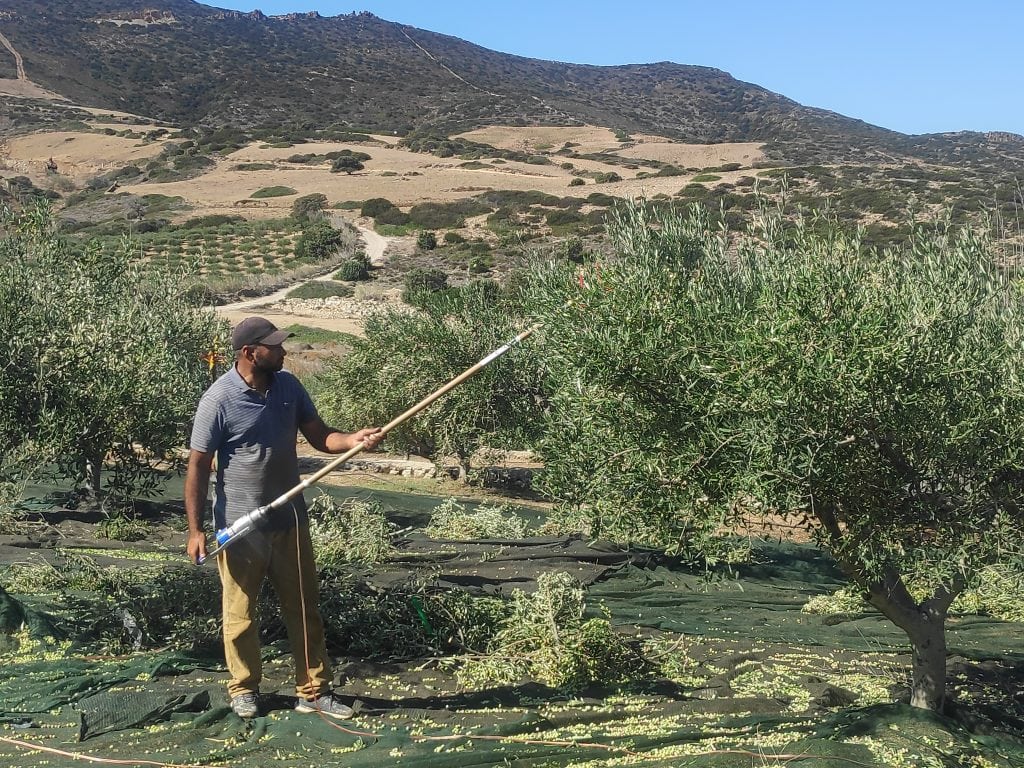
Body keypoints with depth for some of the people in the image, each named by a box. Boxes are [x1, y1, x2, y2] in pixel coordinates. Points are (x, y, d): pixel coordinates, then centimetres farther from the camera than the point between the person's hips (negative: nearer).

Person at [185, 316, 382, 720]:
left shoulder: (288, 386, 0)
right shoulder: (219, 400, -16)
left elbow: (320, 436, 3)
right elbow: (198, 466, -11)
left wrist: (352, 440, -19)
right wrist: (195, 530, -12)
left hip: (289, 520, 5)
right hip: (240, 527, -5)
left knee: (305, 608, 10)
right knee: (240, 612, 10)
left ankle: (314, 690, 21)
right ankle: (244, 689, 29)